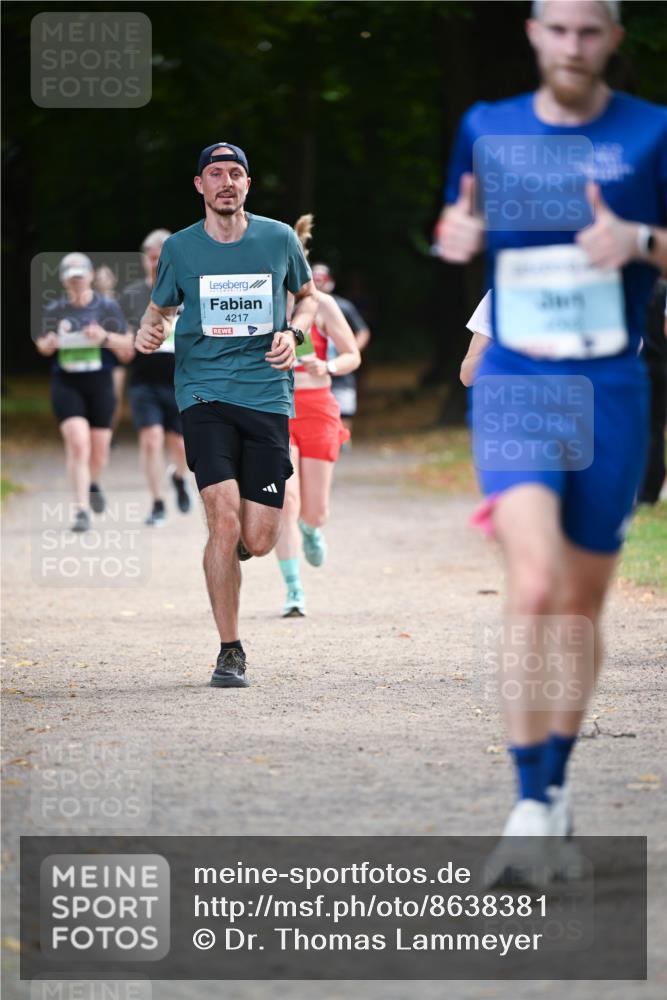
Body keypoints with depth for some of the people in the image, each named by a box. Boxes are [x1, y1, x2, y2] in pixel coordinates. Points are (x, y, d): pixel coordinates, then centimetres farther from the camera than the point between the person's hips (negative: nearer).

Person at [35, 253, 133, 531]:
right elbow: (42, 344, 17)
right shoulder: (54, 311, 4)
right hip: (66, 385, -1)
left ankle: (92, 483, 44)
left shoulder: (108, 308, 1)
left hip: (99, 383, 1)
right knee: (78, 444, -17)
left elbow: (127, 349, 2)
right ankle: (82, 509, -14)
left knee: (99, 452, 9)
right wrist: (47, 344, -7)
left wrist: (106, 337, -17)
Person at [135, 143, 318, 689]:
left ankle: (228, 550, 36)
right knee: (225, 519, -17)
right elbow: (160, 308, 18)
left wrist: (293, 333, 0)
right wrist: (148, 332, -5)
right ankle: (230, 652, -5)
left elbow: (308, 295, 20)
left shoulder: (279, 238, 5)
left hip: (267, 394, 1)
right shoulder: (180, 248, 4)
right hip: (204, 393, -1)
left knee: (257, 540, -4)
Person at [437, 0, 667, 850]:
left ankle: (557, 788, 28)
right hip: (515, 381, -1)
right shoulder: (488, 128, 8)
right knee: (533, 587, -20)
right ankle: (530, 803, -16)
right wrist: (454, 235, -2)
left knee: (581, 604, 10)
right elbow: (459, 229, 21)